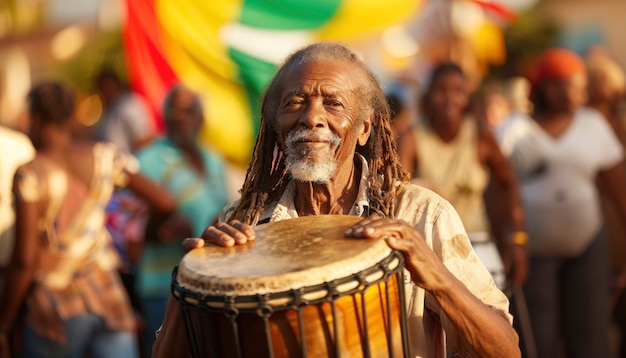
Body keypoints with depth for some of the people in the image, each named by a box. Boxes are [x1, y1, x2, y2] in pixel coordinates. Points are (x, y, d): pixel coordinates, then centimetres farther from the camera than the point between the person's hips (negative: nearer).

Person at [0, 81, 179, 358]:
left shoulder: (29, 176, -13)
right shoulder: (105, 157, 0)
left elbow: (24, 261, -16)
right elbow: (167, 203, 4)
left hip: (55, 307, -4)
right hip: (109, 295, 4)